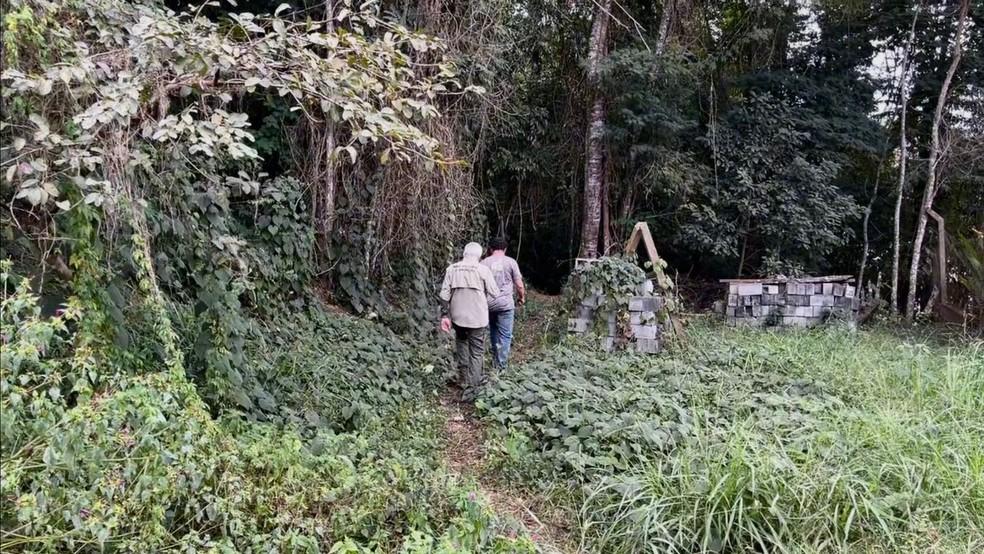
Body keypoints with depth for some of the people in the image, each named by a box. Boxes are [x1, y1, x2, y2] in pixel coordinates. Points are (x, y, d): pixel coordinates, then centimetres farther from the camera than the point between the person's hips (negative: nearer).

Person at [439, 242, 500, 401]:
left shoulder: (451, 269, 0)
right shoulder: (483, 270, -10)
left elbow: (444, 295, 0)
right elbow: (494, 293, -5)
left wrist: (444, 315, 6)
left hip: (457, 317, 4)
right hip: (477, 318, -3)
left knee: (461, 346, 21)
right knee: (477, 352, 6)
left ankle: (465, 381, 31)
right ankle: (471, 389, 7)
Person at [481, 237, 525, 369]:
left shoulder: (484, 262, 3)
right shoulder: (511, 262, -3)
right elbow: (519, 285, -2)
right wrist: (521, 297, 17)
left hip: (488, 304, 3)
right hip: (505, 304, -3)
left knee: (493, 332, 19)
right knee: (505, 335, 2)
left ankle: (495, 362, 27)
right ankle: (501, 366, 1)